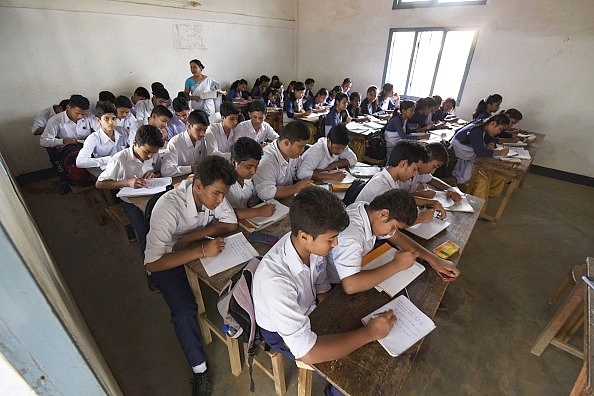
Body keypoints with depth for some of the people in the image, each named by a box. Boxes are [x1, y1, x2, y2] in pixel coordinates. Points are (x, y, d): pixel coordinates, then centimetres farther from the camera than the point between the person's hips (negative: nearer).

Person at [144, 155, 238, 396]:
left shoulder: (213, 193, -20)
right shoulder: (168, 207, -34)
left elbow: (231, 224, -13)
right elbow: (152, 262, -35)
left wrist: (191, 237, -23)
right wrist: (201, 251, -41)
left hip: (198, 247, 5)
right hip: (166, 260, -4)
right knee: (185, 311, -24)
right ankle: (199, 369, 1)